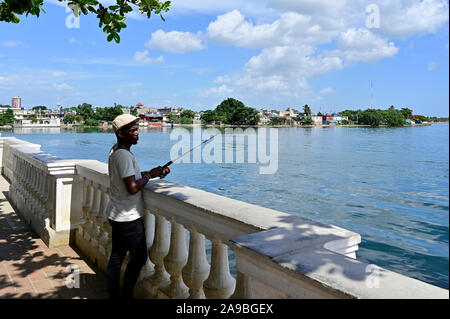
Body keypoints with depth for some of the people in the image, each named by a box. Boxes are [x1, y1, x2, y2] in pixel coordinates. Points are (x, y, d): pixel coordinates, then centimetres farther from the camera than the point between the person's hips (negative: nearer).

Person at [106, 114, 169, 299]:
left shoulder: (115, 151, 10)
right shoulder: (124, 155, -21)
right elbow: (132, 188, -26)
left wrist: (149, 173, 7)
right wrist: (149, 175, -12)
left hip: (117, 215, 10)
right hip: (129, 218, -10)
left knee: (116, 256, 15)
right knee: (139, 257, 2)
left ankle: (114, 295, 26)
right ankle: (125, 296, 13)